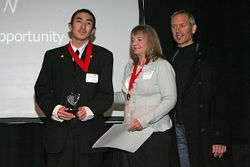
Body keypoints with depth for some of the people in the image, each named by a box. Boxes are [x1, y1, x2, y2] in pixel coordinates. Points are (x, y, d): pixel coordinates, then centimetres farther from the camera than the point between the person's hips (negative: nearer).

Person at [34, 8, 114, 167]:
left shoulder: (104, 56, 7)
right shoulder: (53, 55, 11)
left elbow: (106, 93, 1)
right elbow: (41, 90, 8)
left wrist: (90, 110, -18)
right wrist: (54, 109, -11)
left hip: (90, 134, -1)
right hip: (58, 133, 1)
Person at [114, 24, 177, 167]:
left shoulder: (162, 65, -7)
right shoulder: (130, 66, 14)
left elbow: (170, 100, -14)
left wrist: (144, 120, -21)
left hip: (155, 132, -6)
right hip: (130, 131, 6)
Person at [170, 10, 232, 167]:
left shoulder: (210, 55, -3)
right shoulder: (174, 59, 14)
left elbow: (220, 97, -10)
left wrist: (220, 137, -17)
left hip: (204, 130, -5)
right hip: (180, 129, 5)